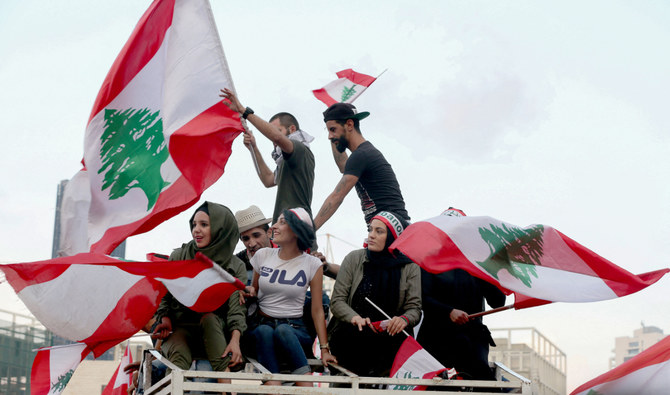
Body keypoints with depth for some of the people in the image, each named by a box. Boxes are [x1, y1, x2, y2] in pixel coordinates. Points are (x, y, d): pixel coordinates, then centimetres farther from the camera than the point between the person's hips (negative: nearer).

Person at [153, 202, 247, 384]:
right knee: (178, 355, -33)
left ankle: (226, 388, -43)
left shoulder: (235, 266, 6)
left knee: (209, 318, -35)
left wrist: (235, 340, -21)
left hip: (214, 331, 0)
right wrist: (165, 319, -10)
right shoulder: (178, 257, 9)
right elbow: (163, 295, 10)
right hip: (180, 327, 0)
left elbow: (237, 308, -4)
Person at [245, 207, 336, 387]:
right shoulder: (262, 255, 9)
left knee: (283, 331, -37)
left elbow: (317, 310, 3)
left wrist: (324, 349, -6)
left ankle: (308, 390, -40)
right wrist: (248, 292, -4)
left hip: (295, 329, -2)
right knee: (264, 331, -34)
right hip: (261, 324, 2)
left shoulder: (312, 264, 3)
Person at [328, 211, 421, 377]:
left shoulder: (409, 267, 4)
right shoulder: (354, 259, 4)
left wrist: (404, 319, -24)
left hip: (389, 331, 1)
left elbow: (414, 308, 1)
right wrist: (355, 317, -20)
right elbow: (337, 301, 1)